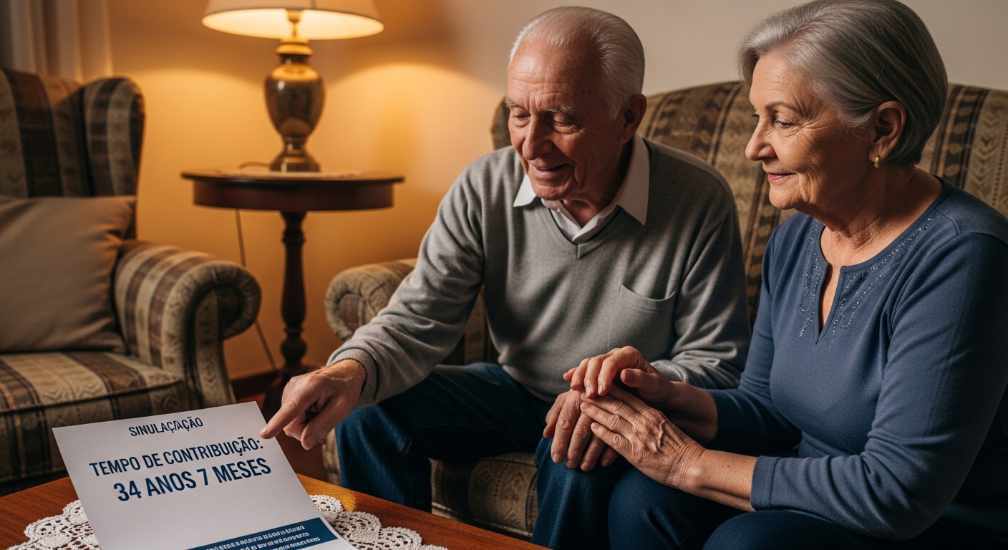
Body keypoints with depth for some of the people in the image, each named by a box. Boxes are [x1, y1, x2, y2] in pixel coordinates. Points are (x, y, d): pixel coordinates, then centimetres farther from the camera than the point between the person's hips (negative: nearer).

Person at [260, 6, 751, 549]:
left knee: (581, 460, -35)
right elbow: (418, 320, -14)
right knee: (370, 413, -13)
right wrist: (354, 370, -37)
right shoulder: (484, 189, -14)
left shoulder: (701, 203, -22)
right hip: (517, 388, 3)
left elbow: (717, 362, -14)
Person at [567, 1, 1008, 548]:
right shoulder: (794, 240, 1)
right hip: (818, 499, 6)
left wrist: (692, 463, -20)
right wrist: (672, 399, -12)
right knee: (643, 498, -15)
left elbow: (897, 490, -26)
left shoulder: (958, 257, -23)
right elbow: (764, 408, 9)